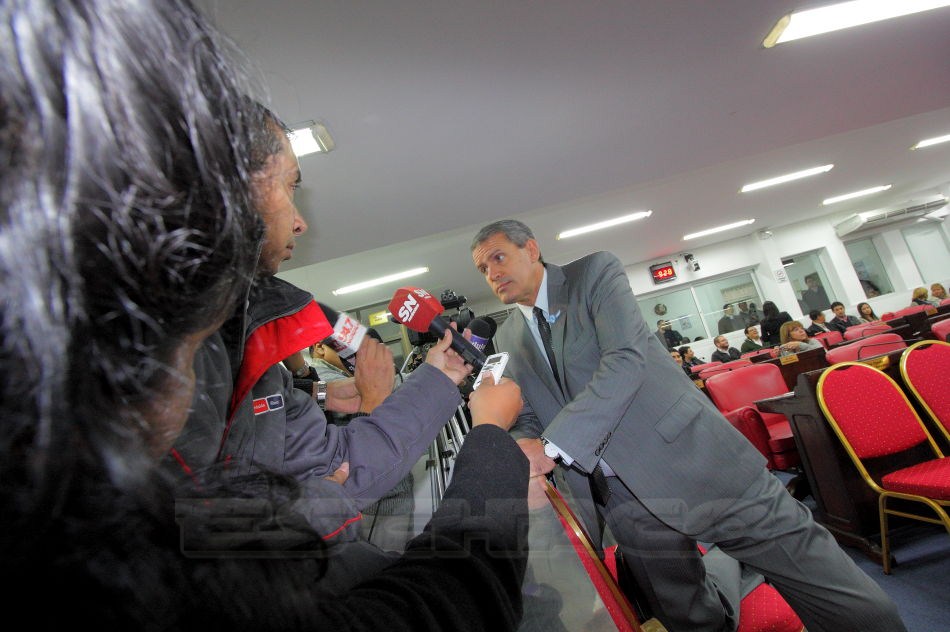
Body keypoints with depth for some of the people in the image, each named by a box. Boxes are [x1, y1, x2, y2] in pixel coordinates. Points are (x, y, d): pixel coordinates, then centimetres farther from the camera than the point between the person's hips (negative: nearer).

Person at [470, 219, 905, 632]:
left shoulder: (596, 273, -5)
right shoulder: (507, 339, 10)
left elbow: (626, 360, -20)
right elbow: (527, 420, 10)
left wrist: (552, 446, -26)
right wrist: (524, 448, -13)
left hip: (693, 463, -4)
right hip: (623, 498, 5)